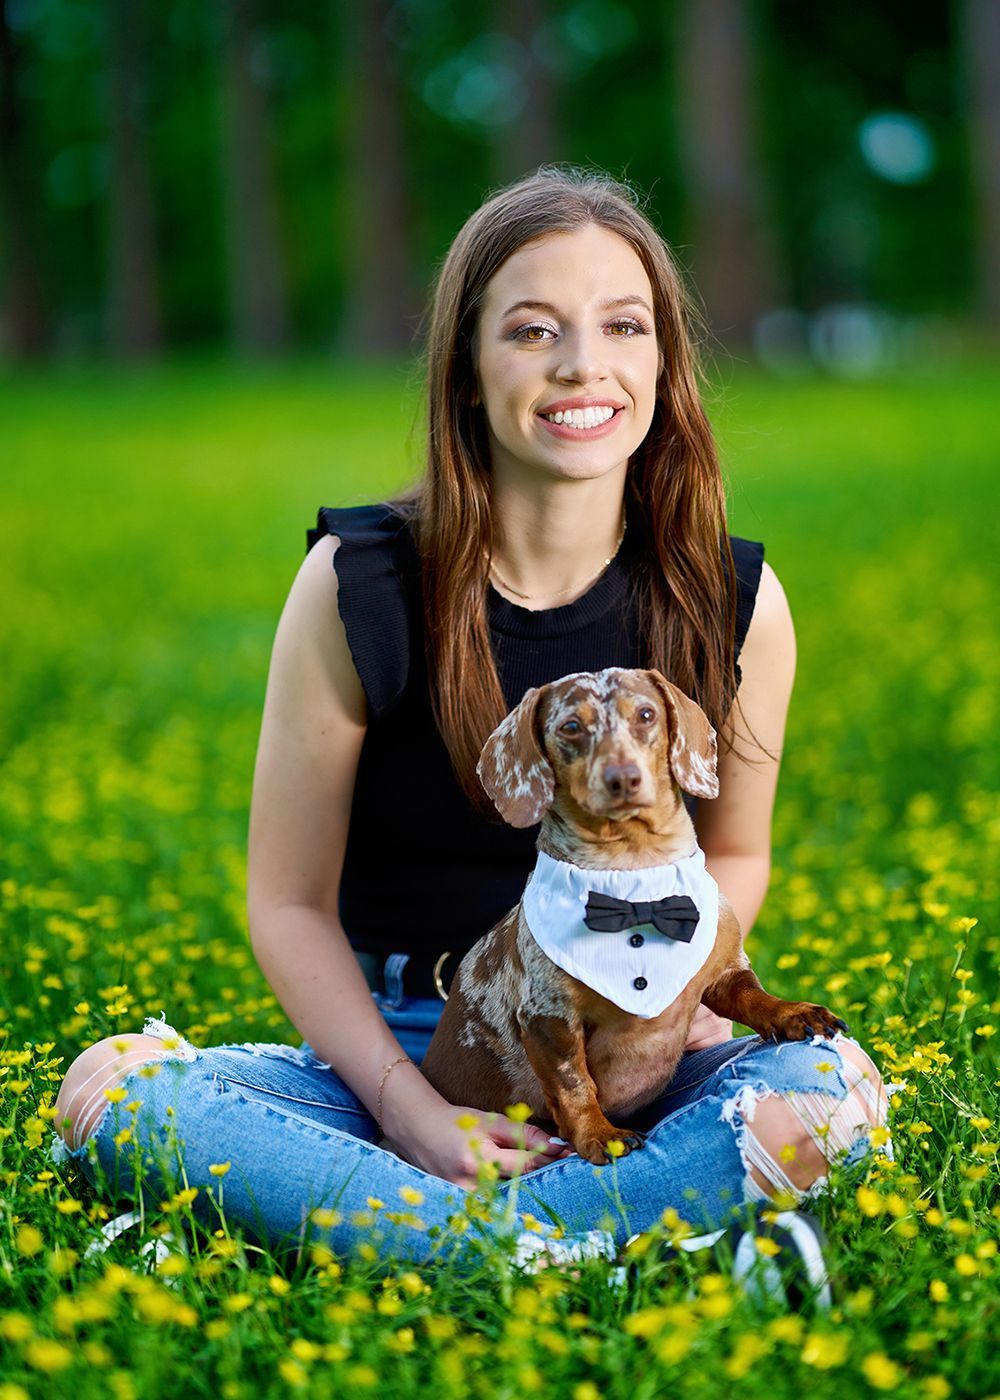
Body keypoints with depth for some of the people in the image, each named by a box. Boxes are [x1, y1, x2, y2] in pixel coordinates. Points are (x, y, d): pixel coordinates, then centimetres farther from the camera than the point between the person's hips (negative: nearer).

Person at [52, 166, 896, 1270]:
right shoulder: (357, 587, -9)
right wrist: (413, 1115, -17)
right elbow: (291, 902, -3)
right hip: (389, 1049, 0)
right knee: (107, 1094, -27)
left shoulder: (736, 604, -4)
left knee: (832, 1091, -31)